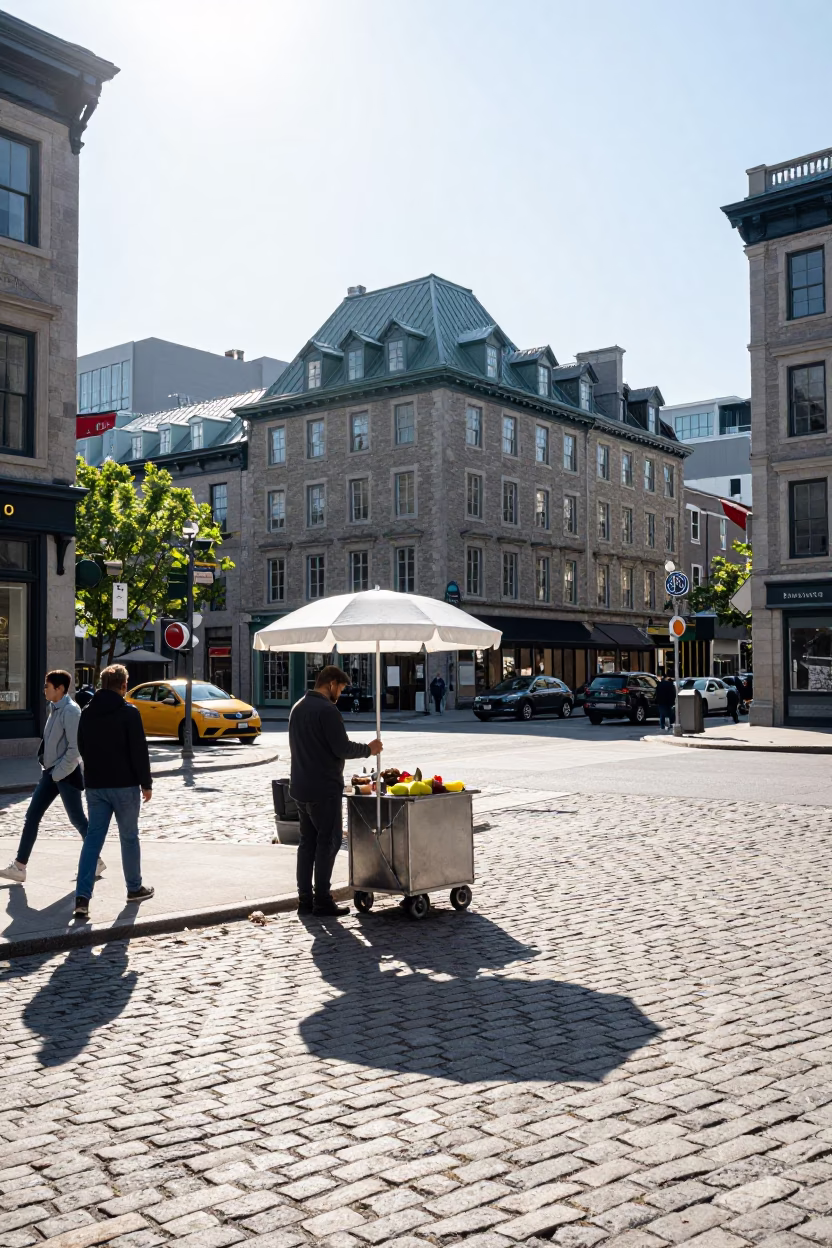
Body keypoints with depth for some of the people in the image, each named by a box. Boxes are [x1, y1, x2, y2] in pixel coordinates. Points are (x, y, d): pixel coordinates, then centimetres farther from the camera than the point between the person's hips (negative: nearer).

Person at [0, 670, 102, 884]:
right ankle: (19, 866, 9)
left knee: (77, 819, 2)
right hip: (51, 772, 9)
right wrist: (50, 769, 12)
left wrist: (59, 772, -16)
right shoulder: (54, 708, 10)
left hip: (66, 774, -9)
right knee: (32, 816, 5)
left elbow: (75, 748, -21)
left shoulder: (70, 710, -17)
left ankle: (95, 861, 17)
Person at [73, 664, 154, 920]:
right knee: (129, 837, 10)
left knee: (93, 838, 3)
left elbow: (82, 748, 15)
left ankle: (82, 896, -8)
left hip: (95, 785, 5)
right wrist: (146, 783, -5)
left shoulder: (88, 714, 6)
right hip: (124, 785, -4)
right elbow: (139, 751, -13)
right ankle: (134, 889, 22)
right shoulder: (129, 713, -12)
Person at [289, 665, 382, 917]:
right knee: (328, 842, -1)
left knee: (308, 841, 12)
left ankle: (305, 899, 15)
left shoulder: (298, 707, 13)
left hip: (301, 788, 9)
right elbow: (342, 748, -18)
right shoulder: (327, 710, -17)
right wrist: (368, 749, -2)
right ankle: (322, 900, 0)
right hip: (324, 788, -9)